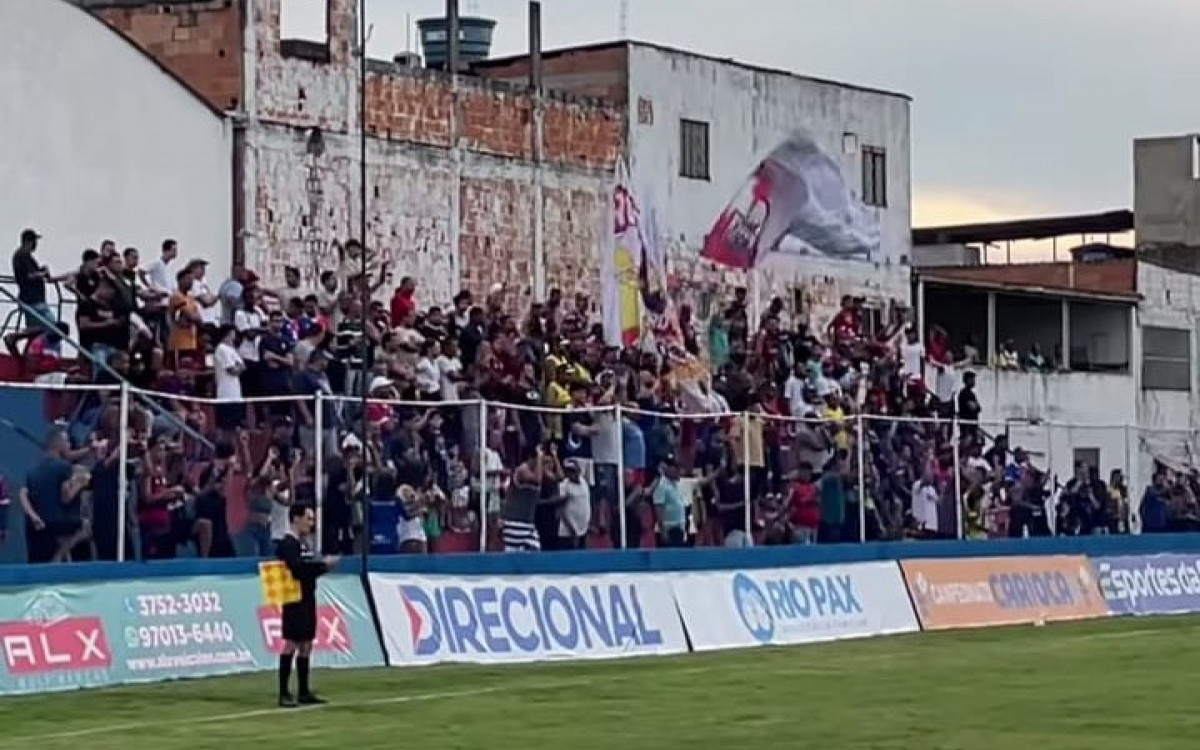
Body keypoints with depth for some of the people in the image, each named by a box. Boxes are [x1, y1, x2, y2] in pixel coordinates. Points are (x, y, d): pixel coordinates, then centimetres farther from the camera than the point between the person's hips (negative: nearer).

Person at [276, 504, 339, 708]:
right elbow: (297, 568, -23)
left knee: (306, 645, 11)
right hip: (295, 600, -9)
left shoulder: (304, 543, 16)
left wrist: (324, 565, 1)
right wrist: (323, 564, -17)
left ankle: (304, 692, 16)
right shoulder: (287, 544, -12)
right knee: (291, 644, -8)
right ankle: (284, 693, -6)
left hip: (308, 599, 9)